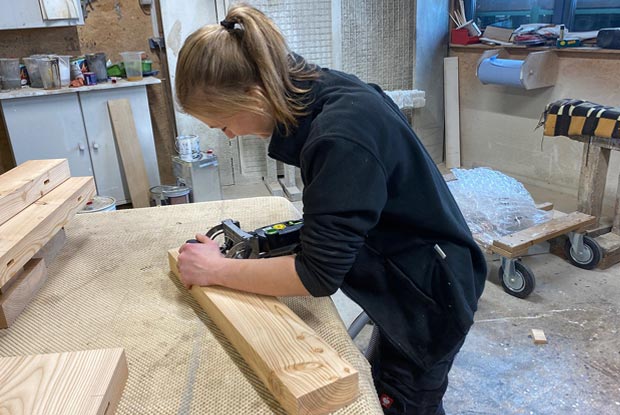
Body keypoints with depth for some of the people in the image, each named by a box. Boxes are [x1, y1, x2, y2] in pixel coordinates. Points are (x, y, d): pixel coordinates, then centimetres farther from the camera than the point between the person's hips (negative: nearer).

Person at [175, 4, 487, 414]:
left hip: (428, 296, -8)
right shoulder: (323, 92, -6)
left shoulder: (341, 137, -34)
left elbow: (318, 275, -29)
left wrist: (216, 269, -19)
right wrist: (313, 229, -7)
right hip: (407, 283, 9)